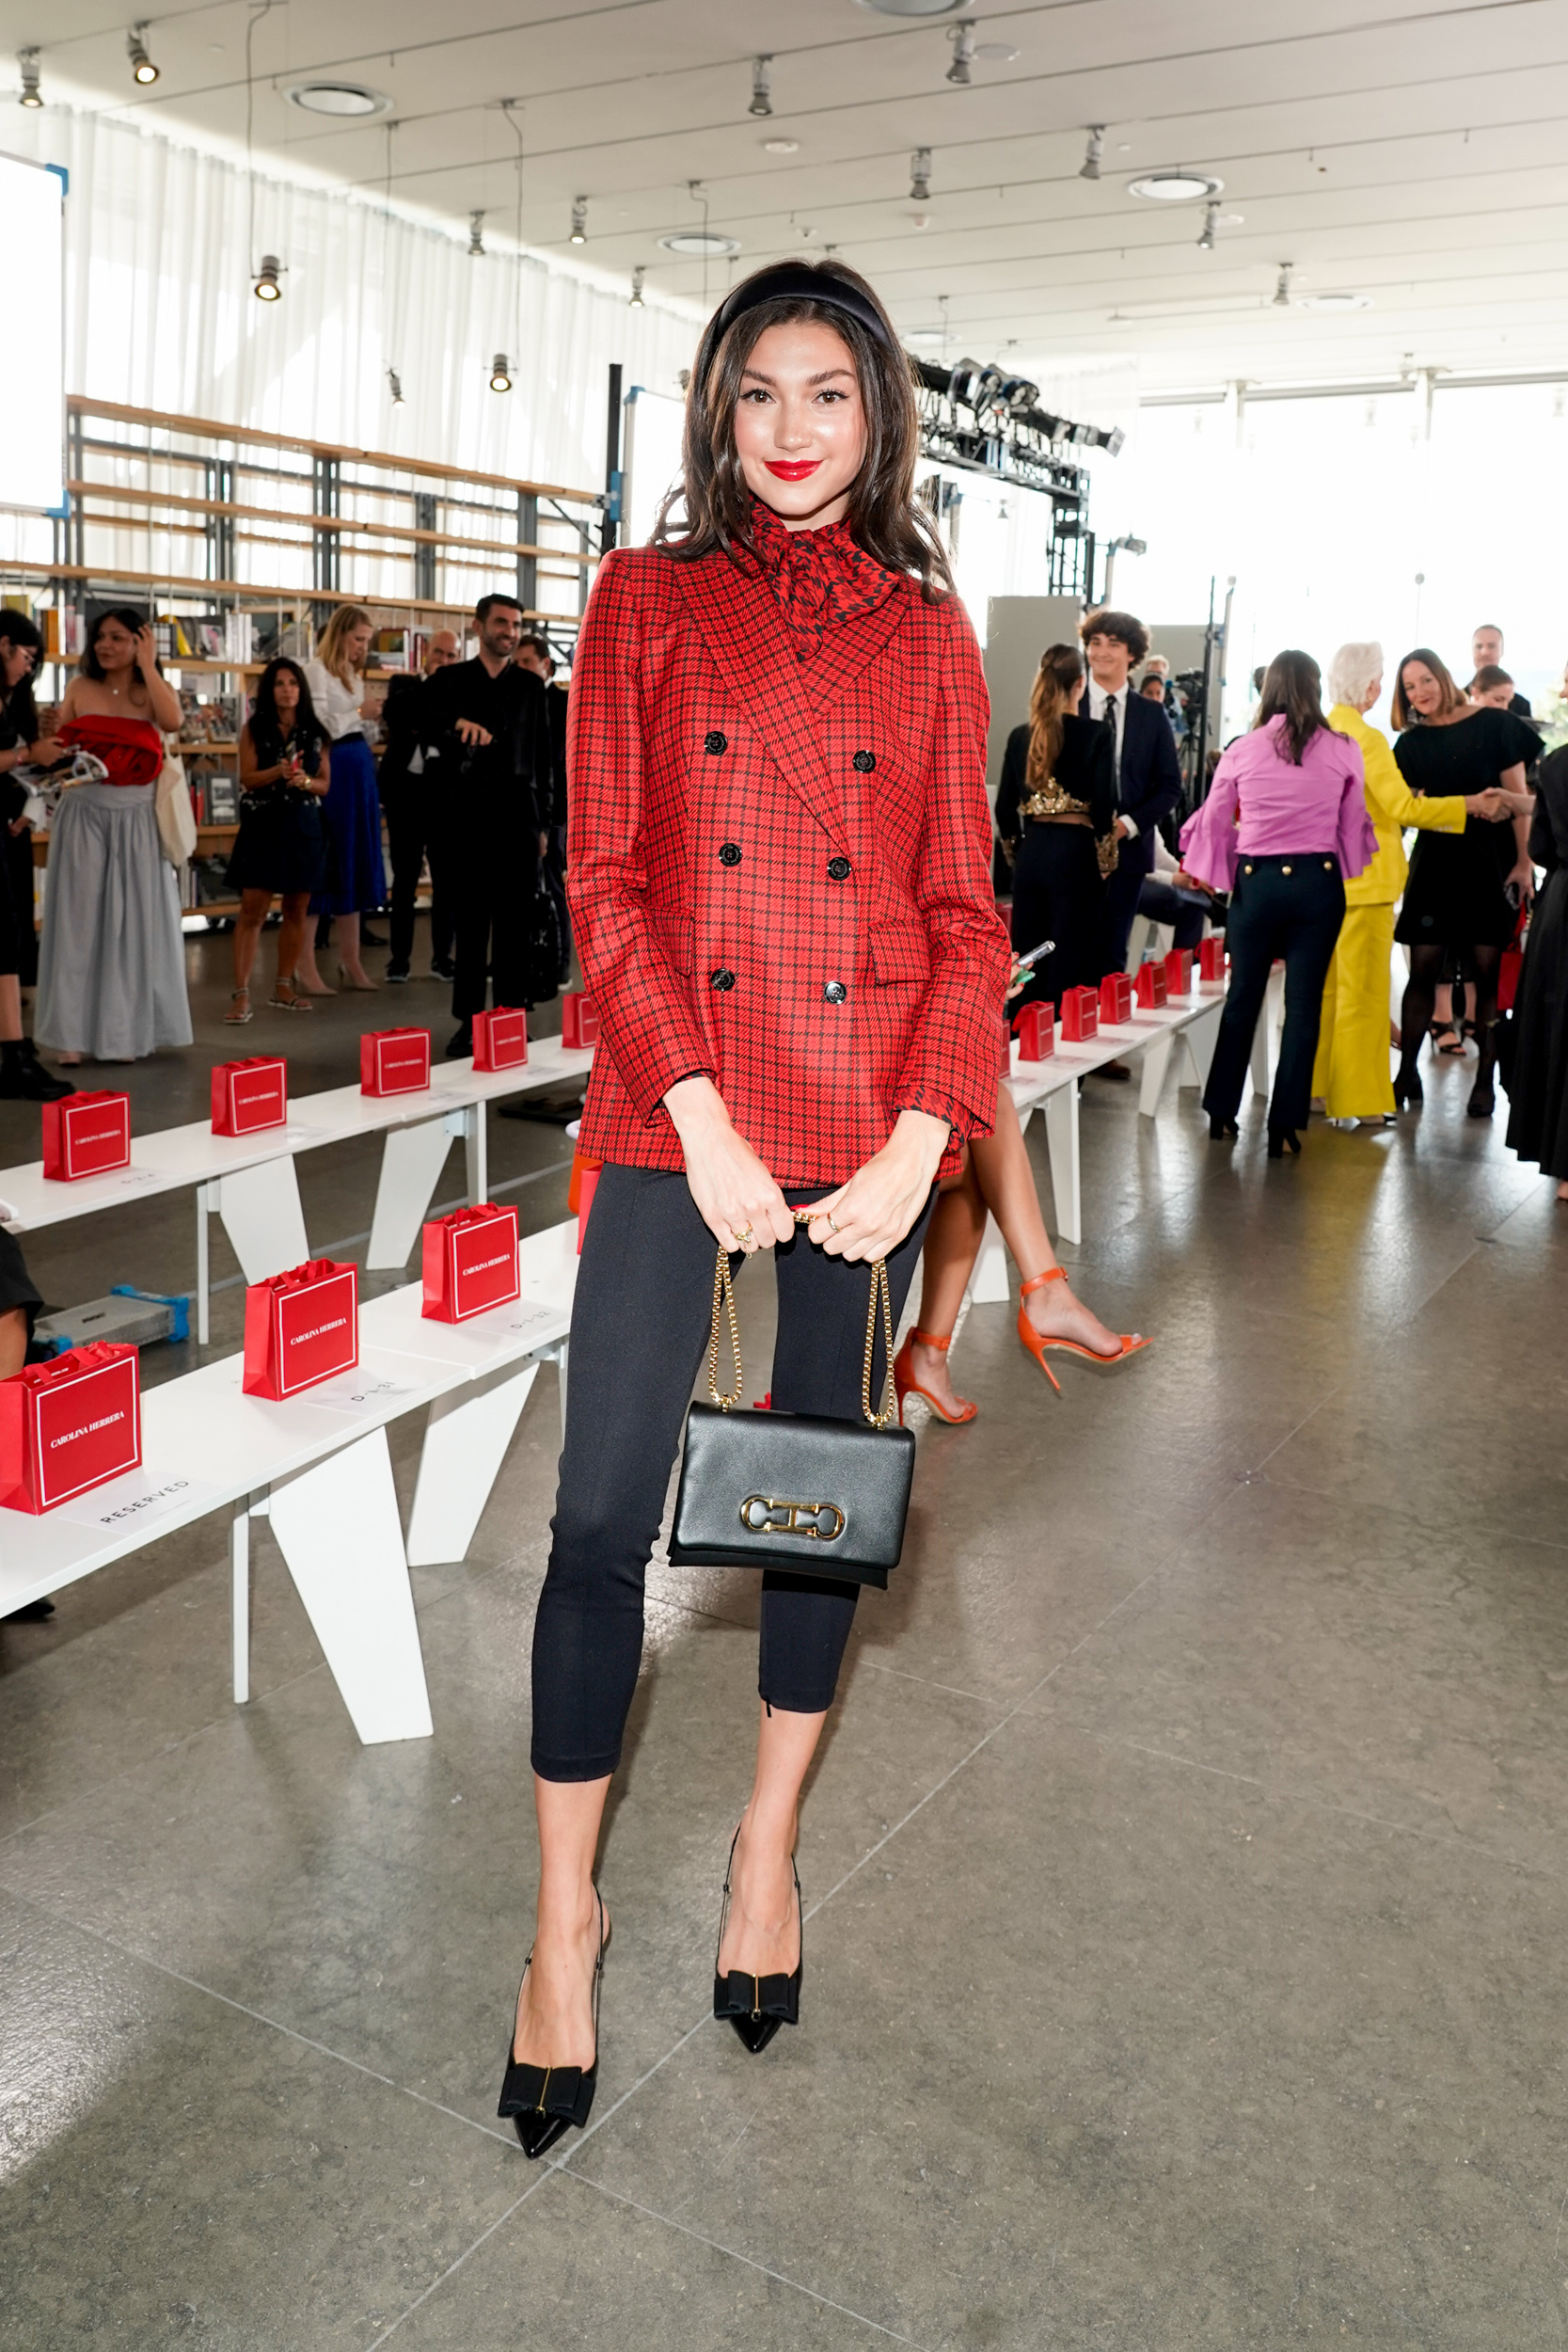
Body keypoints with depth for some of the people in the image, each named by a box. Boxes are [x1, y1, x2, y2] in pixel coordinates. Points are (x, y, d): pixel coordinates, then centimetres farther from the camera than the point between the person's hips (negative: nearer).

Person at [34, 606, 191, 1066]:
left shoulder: (154, 692, 5)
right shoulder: (80, 689, 7)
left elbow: (172, 721, -18)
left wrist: (147, 665, -10)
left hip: (135, 821, 0)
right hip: (83, 816, 1)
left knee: (132, 922, 3)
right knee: (77, 920, 1)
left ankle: (124, 1032, 12)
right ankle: (71, 1033, 5)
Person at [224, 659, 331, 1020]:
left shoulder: (315, 732, 7)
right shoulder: (254, 729, 1)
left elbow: (325, 784, 7)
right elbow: (247, 779, -6)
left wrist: (305, 781, -14)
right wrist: (279, 772, -22)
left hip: (304, 827, 3)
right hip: (263, 826, -3)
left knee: (297, 912, 7)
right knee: (252, 911, -8)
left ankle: (283, 987, 19)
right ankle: (241, 994, -10)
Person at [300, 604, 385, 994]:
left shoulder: (352, 673, 18)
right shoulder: (317, 670, -8)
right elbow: (319, 726, -16)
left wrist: (373, 719, -1)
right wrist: (360, 713, -13)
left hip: (359, 769, 9)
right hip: (333, 768, -9)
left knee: (354, 863, 9)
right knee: (322, 863, -6)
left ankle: (351, 964, 15)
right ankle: (306, 969, -1)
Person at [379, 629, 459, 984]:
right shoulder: (403, 685, 8)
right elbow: (392, 714, -10)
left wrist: (419, 728, -13)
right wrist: (428, 683, -11)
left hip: (444, 793, 0)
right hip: (405, 788, 1)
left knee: (445, 877, 4)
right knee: (404, 877, 4)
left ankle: (442, 955, 14)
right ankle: (399, 956, 9)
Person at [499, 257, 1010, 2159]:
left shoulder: (927, 632, 10)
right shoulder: (646, 598, 7)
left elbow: (965, 908, 5)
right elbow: (604, 879, -2)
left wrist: (919, 1139, -9)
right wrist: (703, 1122, -12)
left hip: (876, 1125, 2)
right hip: (679, 1119, -1)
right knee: (604, 1509, -2)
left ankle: (768, 1845, 32)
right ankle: (565, 1916, 17)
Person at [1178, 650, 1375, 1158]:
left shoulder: (1242, 750, -2)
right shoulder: (1343, 750, -2)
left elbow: (1214, 821, 7)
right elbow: (1353, 826, 7)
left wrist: (1212, 873, 22)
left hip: (1256, 882, 1)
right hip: (1318, 883, 0)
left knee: (1242, 999, 13)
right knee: (1303, 1006, 4)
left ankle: (1221, 1113, 20)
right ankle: (1284, 1127, 6)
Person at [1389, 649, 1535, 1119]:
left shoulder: (1493, 725, -2)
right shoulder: (1412, 743, 8)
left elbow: (1519, 797, -2)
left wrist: (1524, 862, -8)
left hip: (1491, 859, -3)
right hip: (1435, 862, 3)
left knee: (1489, 971, -1)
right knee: (1423, 970, 1)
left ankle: (1485, 1079, 4)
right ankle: (1407, 1072, 8)